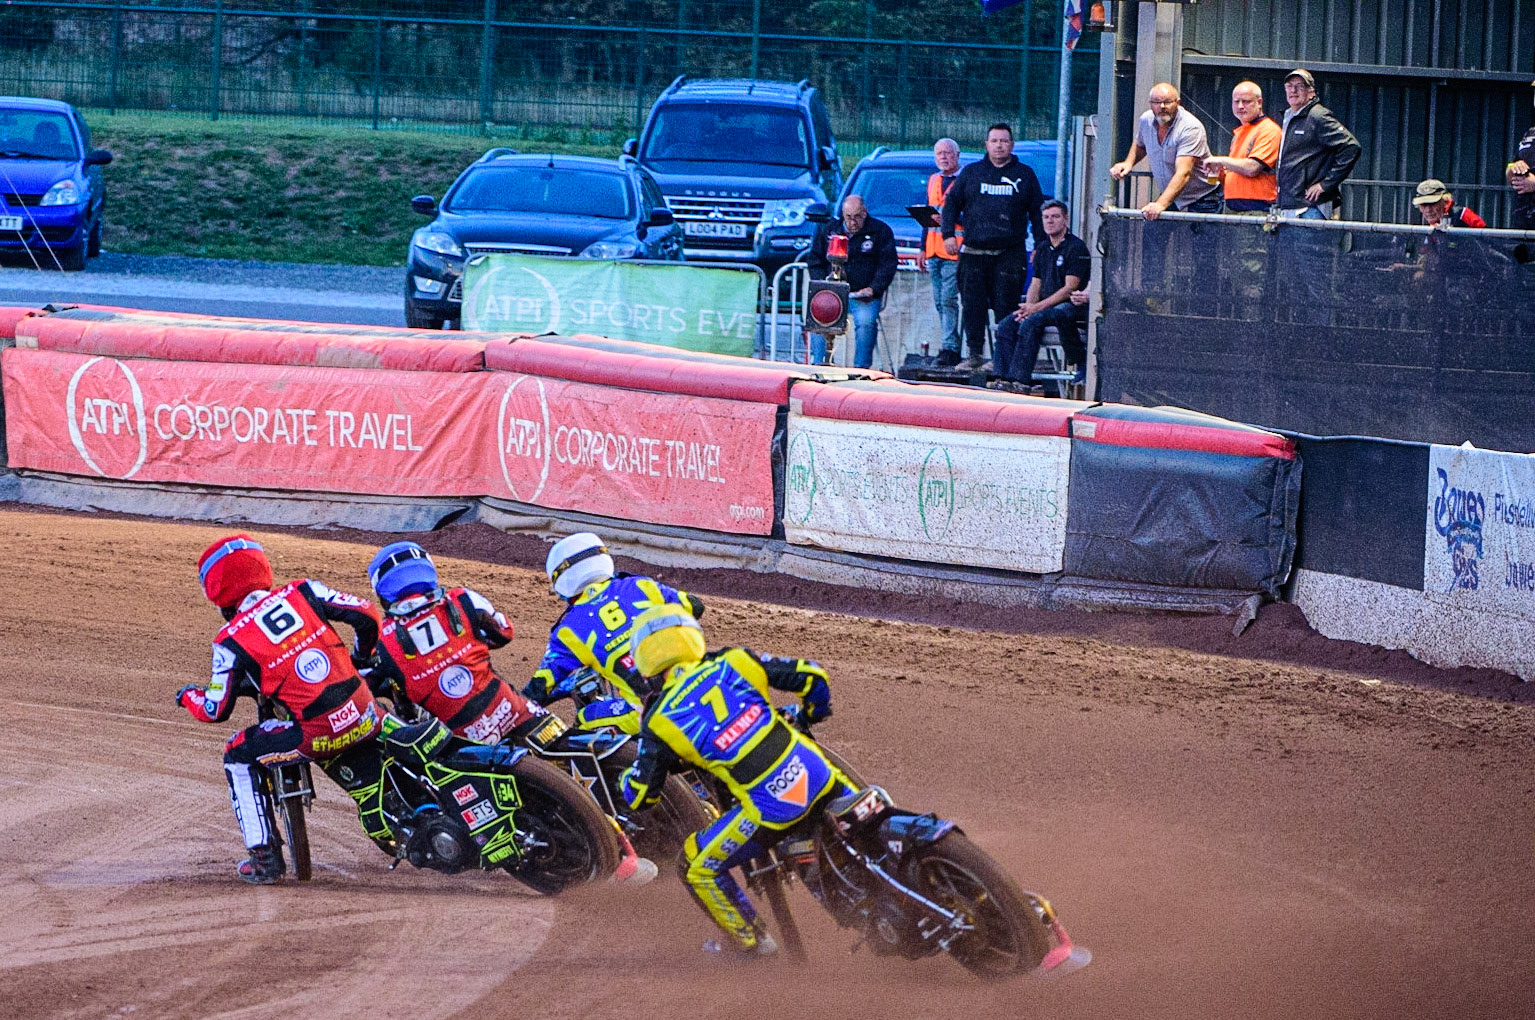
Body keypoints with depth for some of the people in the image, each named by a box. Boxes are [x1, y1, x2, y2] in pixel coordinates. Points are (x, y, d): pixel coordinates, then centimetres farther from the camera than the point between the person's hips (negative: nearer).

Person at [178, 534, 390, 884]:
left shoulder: (231, 641, -2)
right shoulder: (304, 592, 5)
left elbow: (216, 711, 5)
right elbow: (366, 614, 5)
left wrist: (188, 696, 28)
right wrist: (361, 656, 26)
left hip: (316, 735, -4)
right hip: (364, 719, 4)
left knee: (239, 757, 18)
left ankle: (264, 858, 15)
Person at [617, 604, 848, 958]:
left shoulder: (659, 721, -2)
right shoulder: (734, 663, 4)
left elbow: (639, 796, 7)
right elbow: (811, 676, 9)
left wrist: (625, 777, 31)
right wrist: (810, 716, 31)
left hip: (769, 807, -4)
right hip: (817, 776, 4)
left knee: (698, 866, 17)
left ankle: (751, 942, 28)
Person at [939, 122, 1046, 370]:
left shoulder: (1024, 175, 12)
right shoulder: (971, 173, 13)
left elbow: (1037, 211, 13)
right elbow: (951, 203, 14)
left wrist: (1041, 245, 6)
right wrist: (948, 234, 1)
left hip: (1010, 253, -1)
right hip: (974, 252, 1)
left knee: (1006, 307, -6)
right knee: (972, 304, -3)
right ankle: (975, 353, 3)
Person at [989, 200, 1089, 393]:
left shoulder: (1076, 247, -7)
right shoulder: (1043, 250, 18)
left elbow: (1070, 288, -15)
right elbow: (1035, 285, 17)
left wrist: (1037, 307, -19)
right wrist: (1028, 307, -7)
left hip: (1071, 307, -7)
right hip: (1046, 305, 7)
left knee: (1030, 323, -32)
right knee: (1007, 325, -15)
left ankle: (1019, 379, -31)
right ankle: (1003, 378, -22)